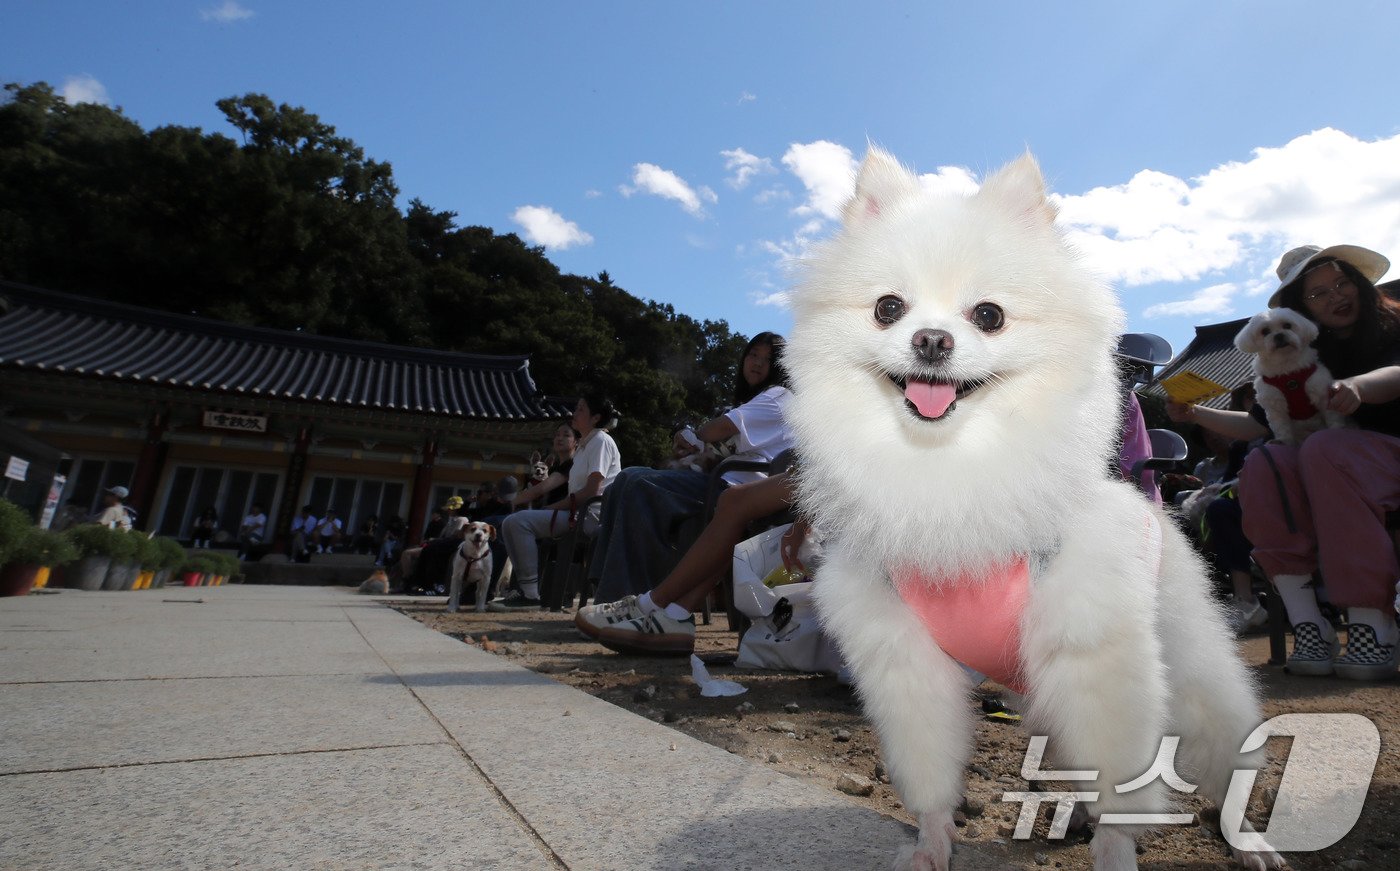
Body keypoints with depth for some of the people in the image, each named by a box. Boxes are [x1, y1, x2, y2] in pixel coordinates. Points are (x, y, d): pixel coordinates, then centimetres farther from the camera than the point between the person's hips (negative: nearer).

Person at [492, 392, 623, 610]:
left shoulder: (601, 440, -5)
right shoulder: (584, 445, 24)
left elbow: (592, 490, -15)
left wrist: (554, 507, -12)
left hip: (592, 516, -10)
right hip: (578, 513, 10)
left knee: (520, 521, -21)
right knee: (510, 524, 6)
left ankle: (530, 592, -18)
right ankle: (524, 587, 3)